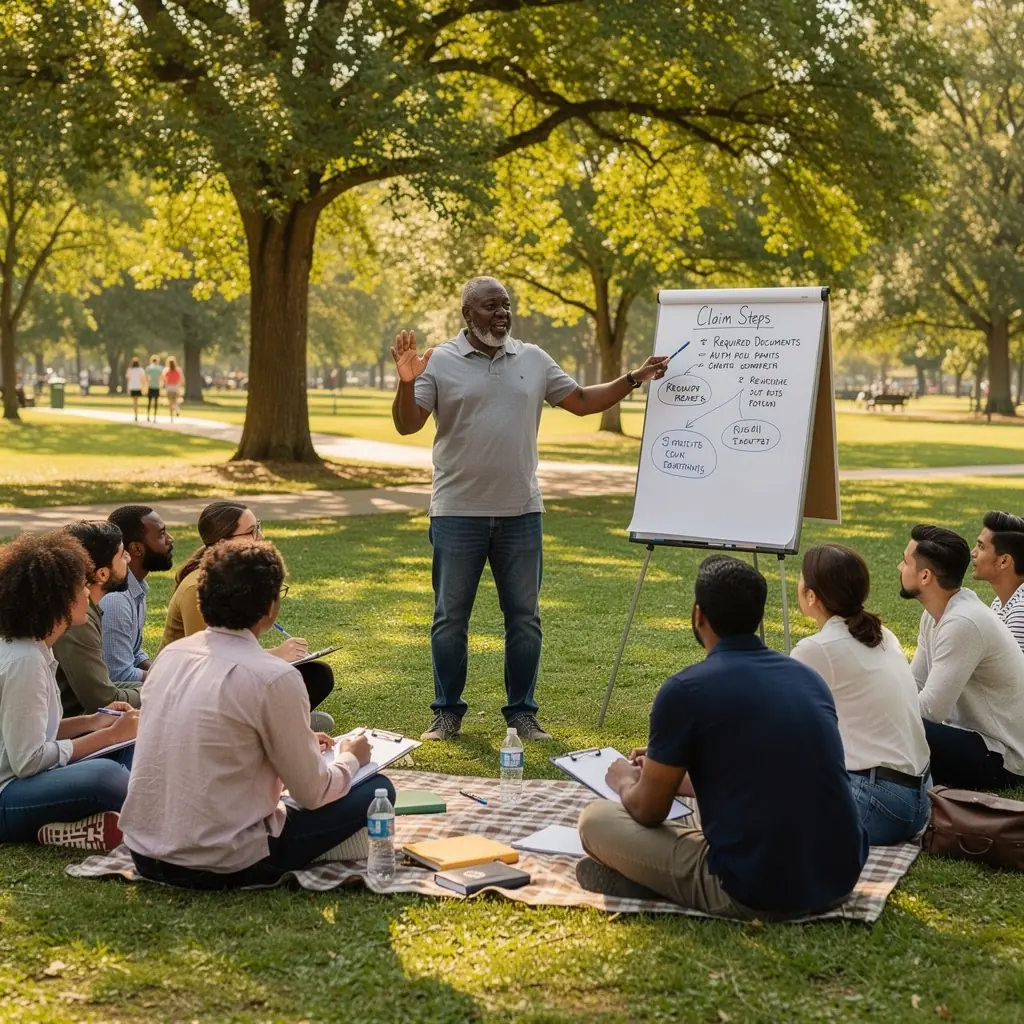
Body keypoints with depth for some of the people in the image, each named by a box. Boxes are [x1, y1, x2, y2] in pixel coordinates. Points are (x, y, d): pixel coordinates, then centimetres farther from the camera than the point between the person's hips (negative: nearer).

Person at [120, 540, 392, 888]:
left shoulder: (170, 655, 3)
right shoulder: (273, 678, -17)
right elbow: (312, 793, -8)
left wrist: (298, 742, 24)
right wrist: (349, 758, 13)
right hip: (222, 868, -7)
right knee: (376, 789, 5)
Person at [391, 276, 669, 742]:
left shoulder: (533, 359, 7)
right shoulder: (440, 361, -4)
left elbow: (580, 401, 13)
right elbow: (407, 425, -9)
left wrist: (632, 380, 5)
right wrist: (407, 384, -27)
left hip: (521, 512, 3)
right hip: (458, 512, -3)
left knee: (524, 617, 7)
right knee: (451, 617, 5)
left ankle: (522, 713, 19)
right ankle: (447, 713, 17)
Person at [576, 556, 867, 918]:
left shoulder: (684, 690, -10)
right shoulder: (809, 678, 9)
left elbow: (648, 811, 2)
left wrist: (625, 781, 26)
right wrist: (667, 771, 37)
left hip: (755, 893, -5)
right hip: (842, 879, 6)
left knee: (596, 820, 10)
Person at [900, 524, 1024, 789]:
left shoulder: (963, 623, -26)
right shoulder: (937, 614, 4)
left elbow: (930, 710, -26)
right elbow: (913, 685, 8)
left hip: (1002, 760, -9)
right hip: (979, 736, 9)